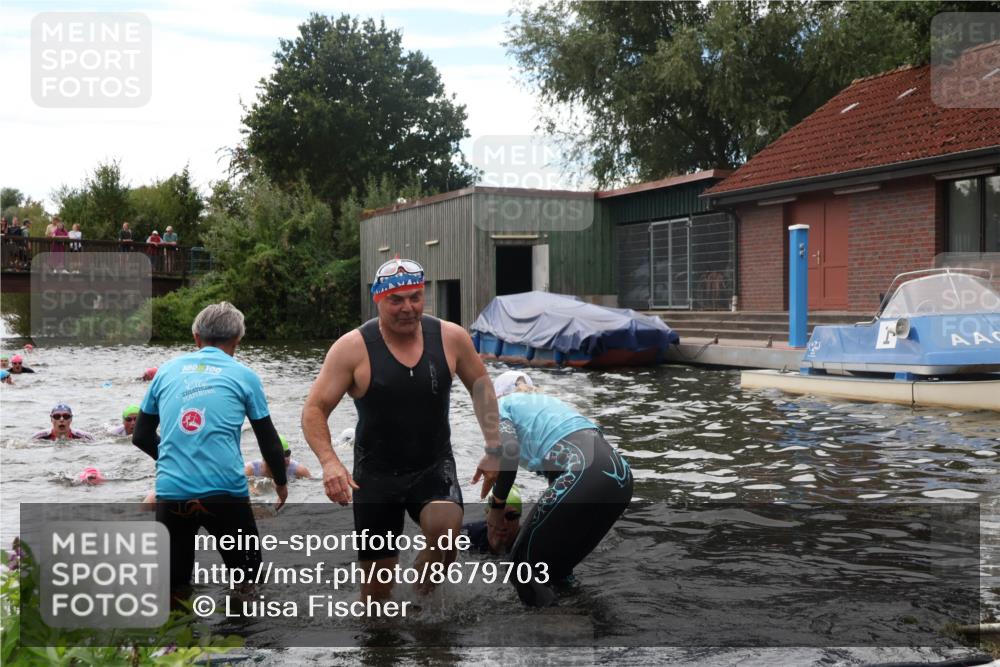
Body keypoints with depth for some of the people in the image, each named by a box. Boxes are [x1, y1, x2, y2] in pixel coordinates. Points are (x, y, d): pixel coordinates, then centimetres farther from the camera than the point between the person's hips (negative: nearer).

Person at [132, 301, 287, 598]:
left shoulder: (167, 370, 12)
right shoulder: (243, 375, 6)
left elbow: (141, 437, 17)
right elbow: (267, 439, 12)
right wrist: (281, 481, 28)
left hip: (171, 493, 2)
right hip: (225, 491, -2)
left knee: (173, 587, 14)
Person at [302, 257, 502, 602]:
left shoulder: (450, 337, -6)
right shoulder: (352, 347, -13)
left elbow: (480, 385, 10)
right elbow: (314, 409, -9)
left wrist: (493, 448, 3)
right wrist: (328, 461, -25)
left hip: (435, 468, 1)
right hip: (376, 474, 0)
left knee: (445, 531, -29)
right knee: (377, 586, 5)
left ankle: (422, 599, 3)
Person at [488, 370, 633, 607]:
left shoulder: (501, 405, 18)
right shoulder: (546, 400, 37)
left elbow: (509, 450, -5)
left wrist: (497, 505, 7)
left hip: (580, 476, -7)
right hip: (619, 475, 7)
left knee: (526, 567, 7)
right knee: (557, 565, 25)